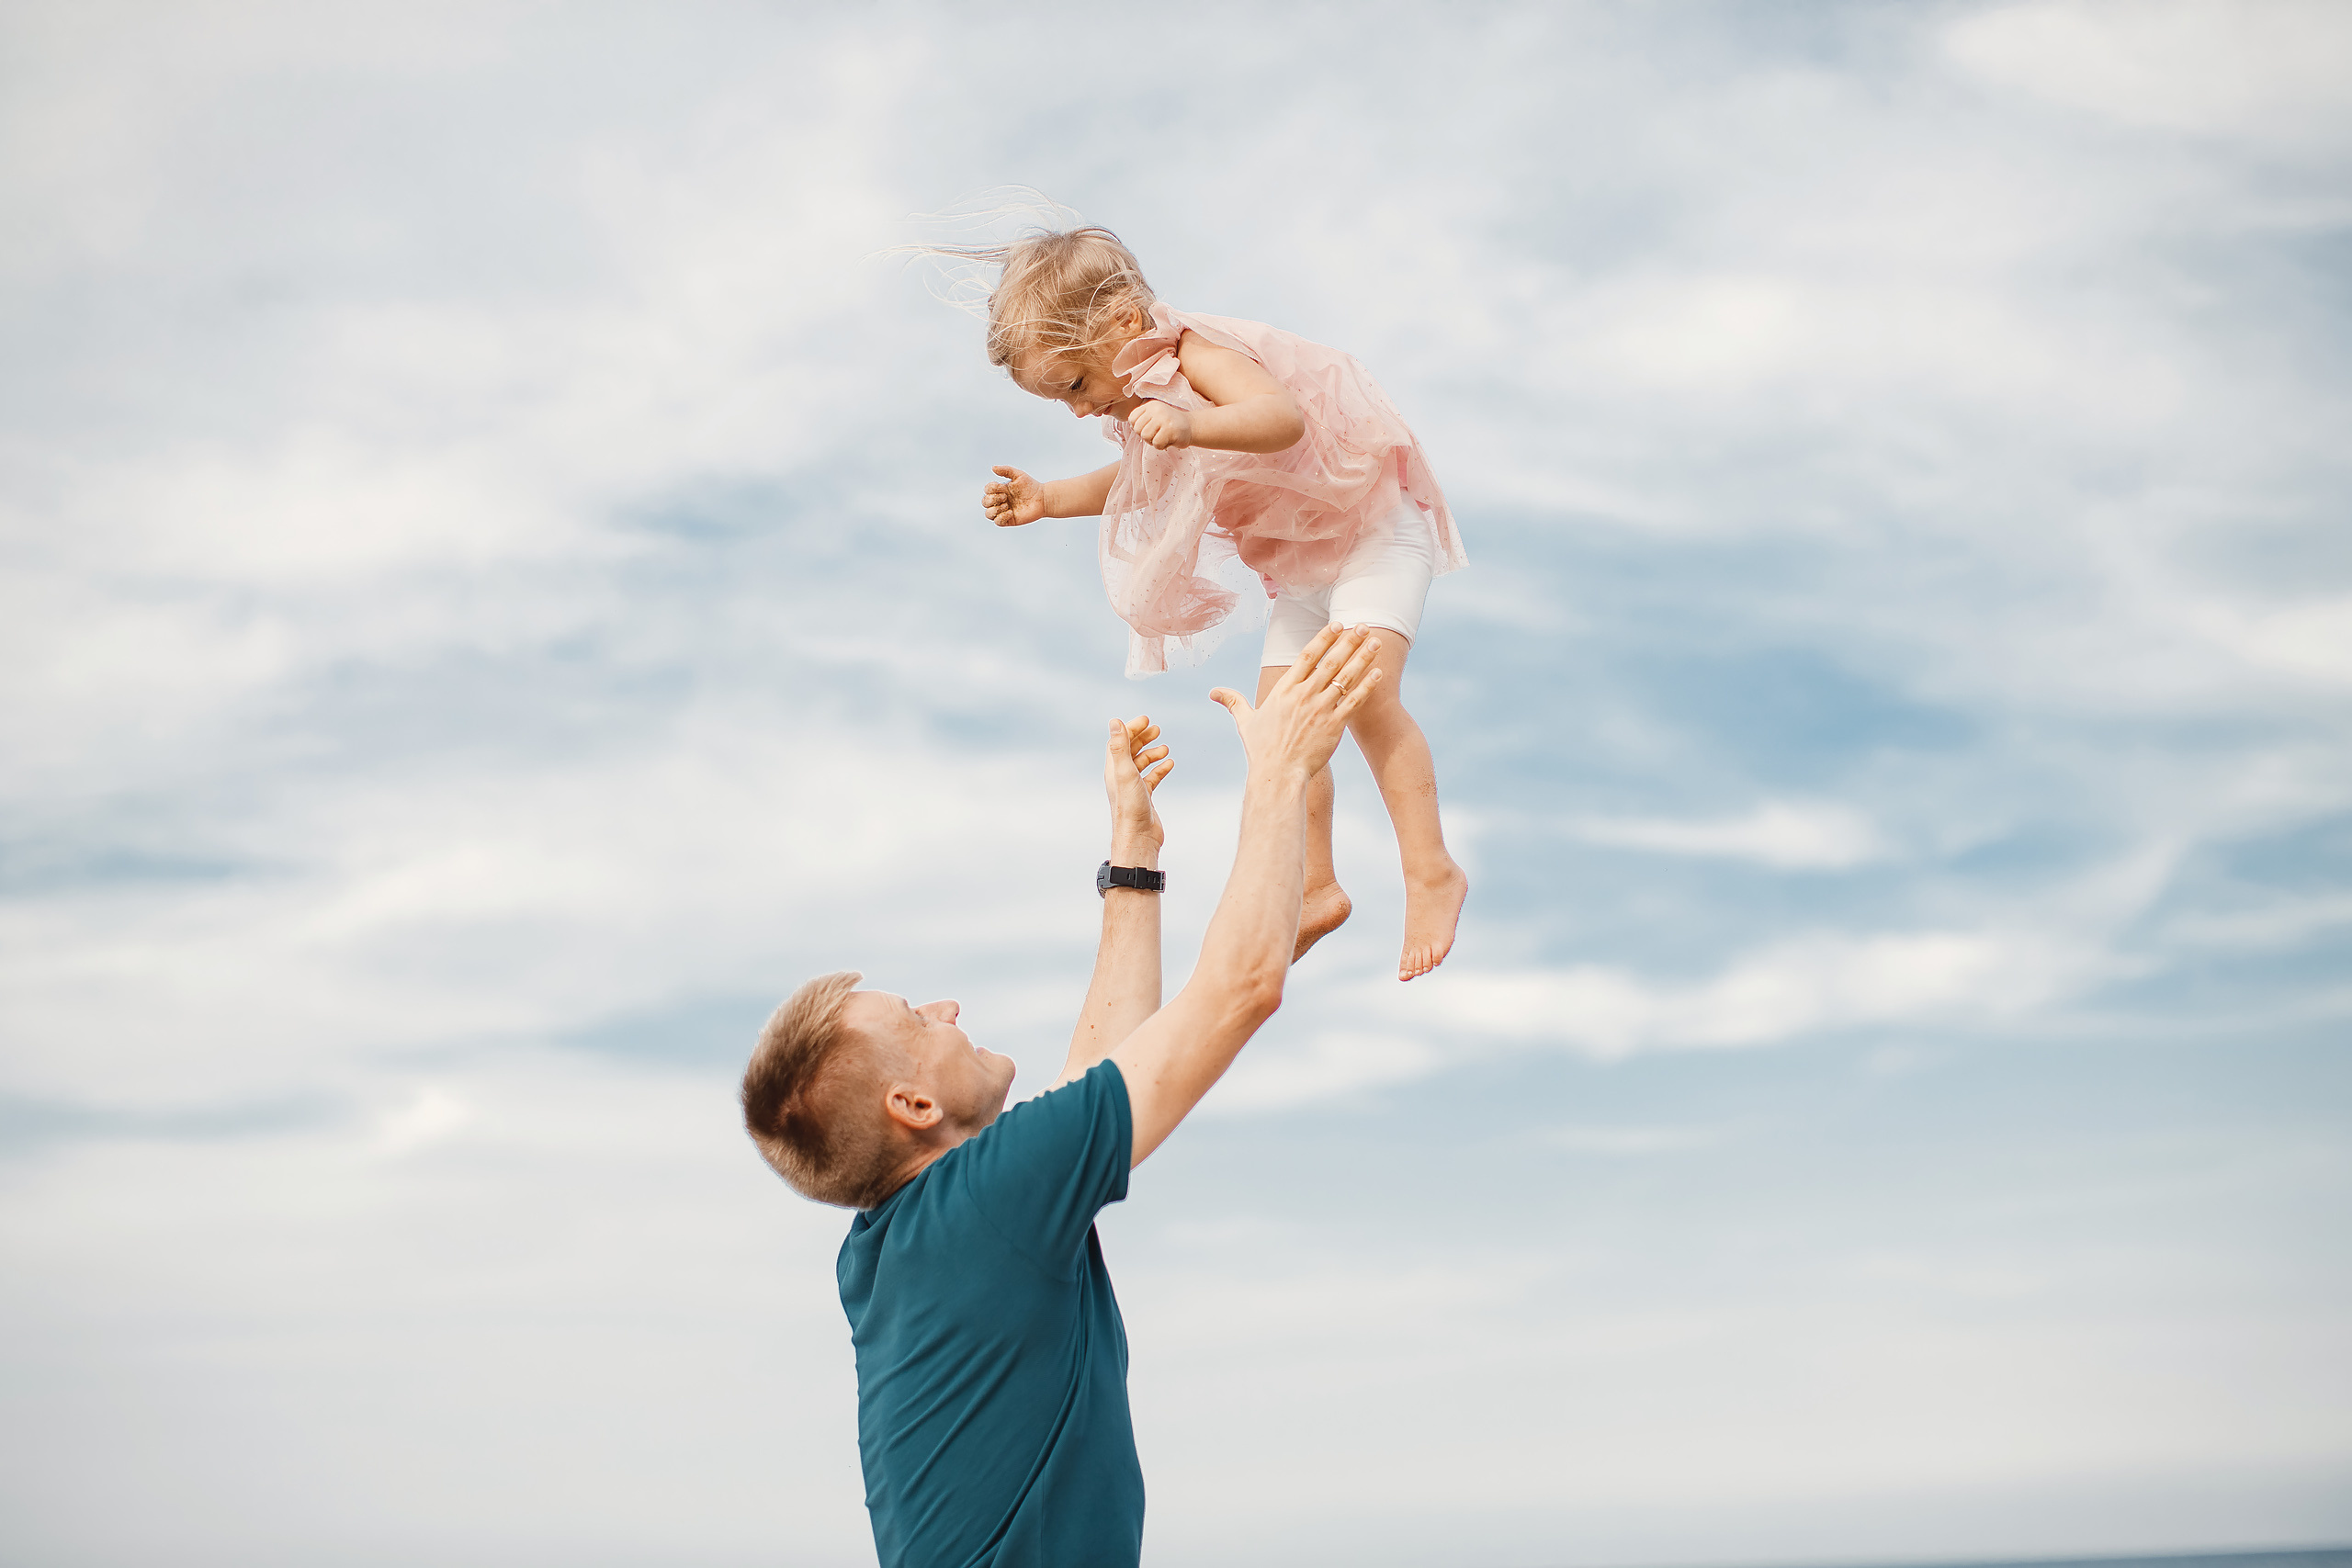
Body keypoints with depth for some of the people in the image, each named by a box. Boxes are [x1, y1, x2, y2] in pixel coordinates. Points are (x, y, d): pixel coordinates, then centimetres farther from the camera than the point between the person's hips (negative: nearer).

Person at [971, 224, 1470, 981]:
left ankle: (1432, 875, -16)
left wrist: (1192, 424, -66)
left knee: (1365, 693, -24)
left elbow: (1283, 418, -49)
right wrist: (1047, 500, 11)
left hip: (1373, 525, -9)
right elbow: (1139, 481, 22)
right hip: (1299, 563, 9)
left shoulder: (1198, 357, -28)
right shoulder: (1140, 394, 1)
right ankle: (1316, 888, 12)